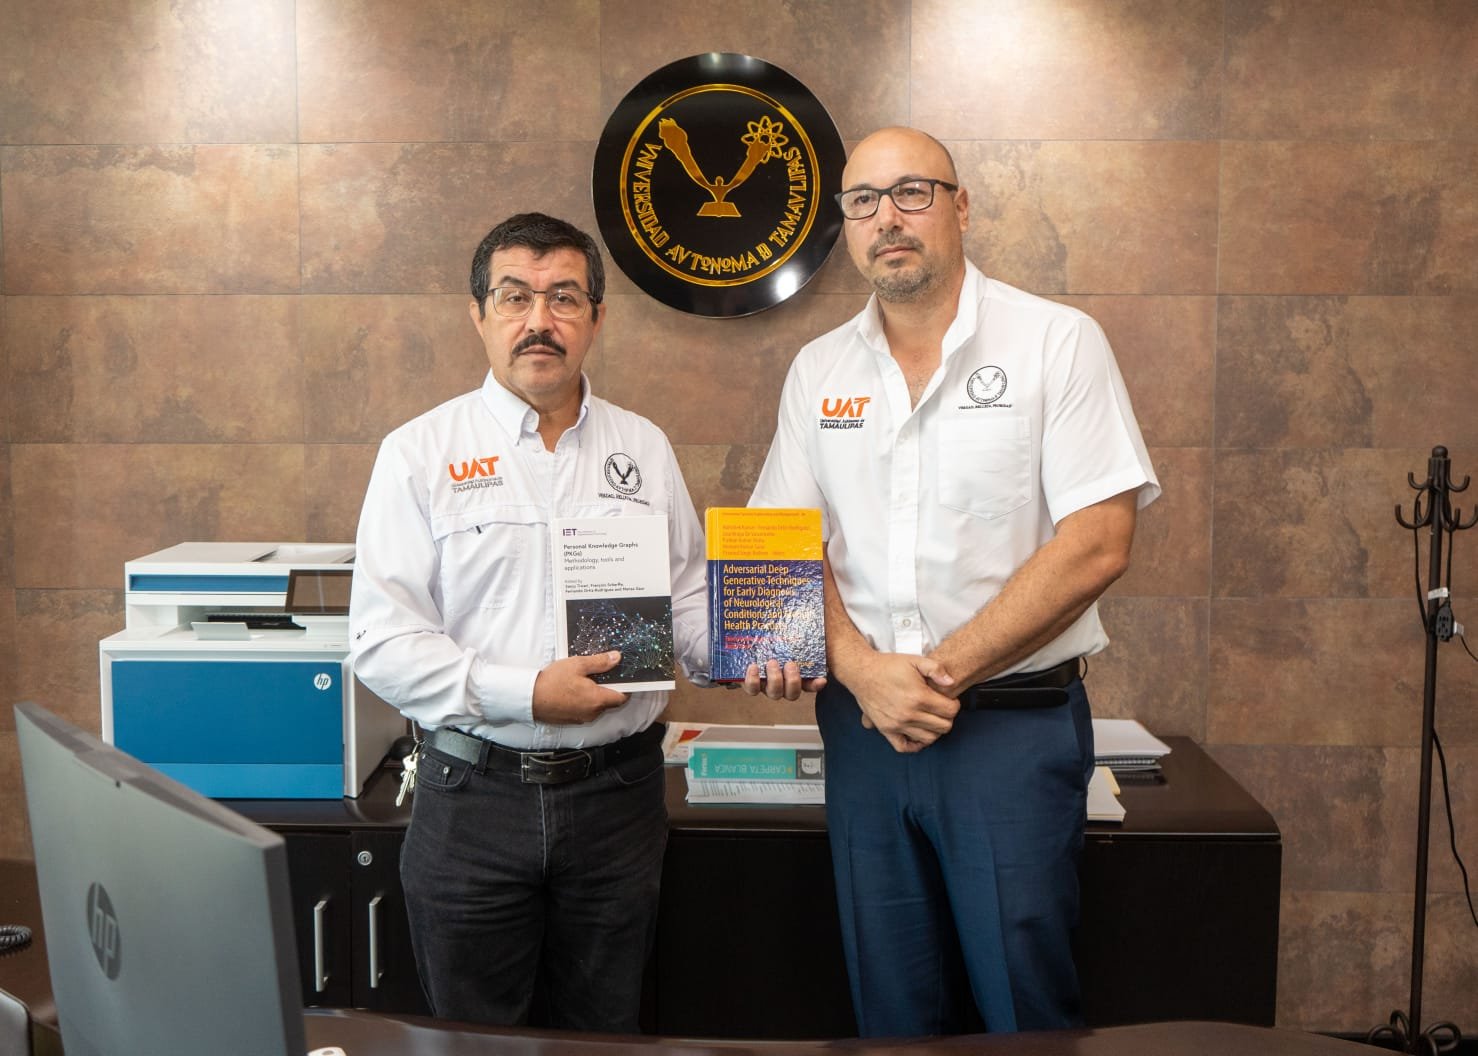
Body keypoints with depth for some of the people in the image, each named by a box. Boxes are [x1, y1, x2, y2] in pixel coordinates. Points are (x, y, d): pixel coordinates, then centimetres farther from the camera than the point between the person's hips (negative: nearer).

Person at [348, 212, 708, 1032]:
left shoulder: (644, 448, 7)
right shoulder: (420, 453, -4)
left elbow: (687, 597, 10)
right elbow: (381, 642, -10)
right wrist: (528, 694, -19)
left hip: (617, 789, 3)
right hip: (473, 792, -2)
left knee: (606, 1029, 17)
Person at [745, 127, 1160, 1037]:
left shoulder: (1057, 341, -5)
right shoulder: (820, 370, 9)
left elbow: (1096, 544, -12)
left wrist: (943, 670, -14)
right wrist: (862, 669, -11)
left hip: (1015, 721, -4)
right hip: (863, 724, 4)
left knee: (1024, 1009, 4)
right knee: (891, 1011, 15)